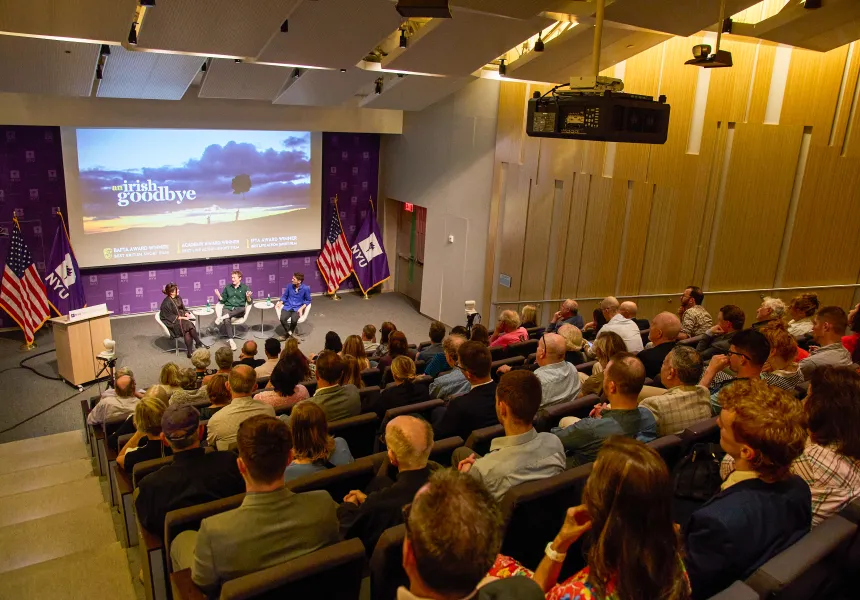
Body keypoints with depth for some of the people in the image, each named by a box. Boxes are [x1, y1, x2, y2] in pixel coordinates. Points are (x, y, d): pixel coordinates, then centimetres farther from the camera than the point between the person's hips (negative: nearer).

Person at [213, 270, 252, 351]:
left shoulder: (245, 287, 8)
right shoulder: (227, 287, 14)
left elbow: (249, 302, 5)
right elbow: (223, 301, 16)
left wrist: (248, 297, -16)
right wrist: (219, 296, -3)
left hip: (238, 310, -1)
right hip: (228, 308, 1)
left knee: (243, 309, -39)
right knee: (227, 320, -33)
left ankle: (222, 317, -42)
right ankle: (231, 340, -36)